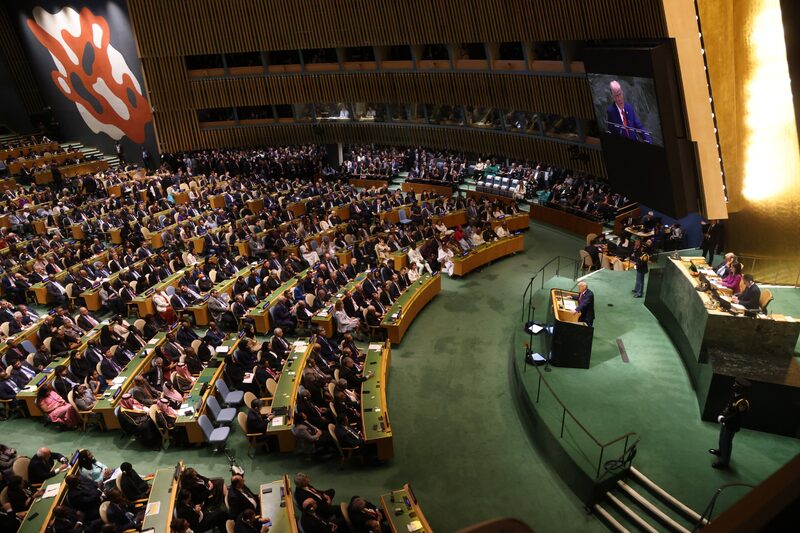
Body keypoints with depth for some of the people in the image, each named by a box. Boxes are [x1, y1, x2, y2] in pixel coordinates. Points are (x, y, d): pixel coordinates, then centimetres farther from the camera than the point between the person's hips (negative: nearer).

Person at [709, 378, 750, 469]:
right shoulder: (735, 395, -6)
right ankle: (721, 451, 54)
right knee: (722, 438, 29)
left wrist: (723, 419, -23)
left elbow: (736, 416, -30)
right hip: (725, 422, 8)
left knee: (726, 442, 9)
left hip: (731, 426, -8)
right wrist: (722, 414, -4)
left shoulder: (743, 402, -33)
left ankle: (724, 462, 27)